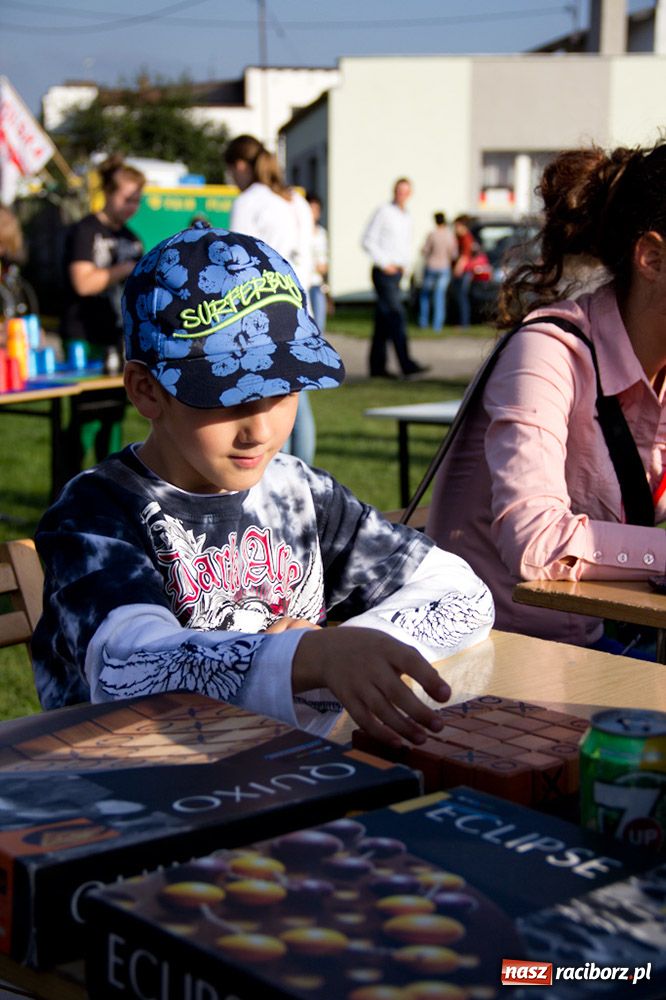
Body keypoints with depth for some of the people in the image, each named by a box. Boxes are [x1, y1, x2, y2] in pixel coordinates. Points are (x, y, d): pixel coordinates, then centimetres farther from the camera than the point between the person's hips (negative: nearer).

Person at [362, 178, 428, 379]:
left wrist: (405, 264, 13)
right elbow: (368, 240, -10)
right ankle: (406, 364, -19)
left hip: (397, 272, 8)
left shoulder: (407, 217, 18)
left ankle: (377, 366, 12)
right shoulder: (384, 212, -5)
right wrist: (385, 263, -13)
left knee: (383, 321, 9)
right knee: (396, 316, -15)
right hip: (384, 272, -8)